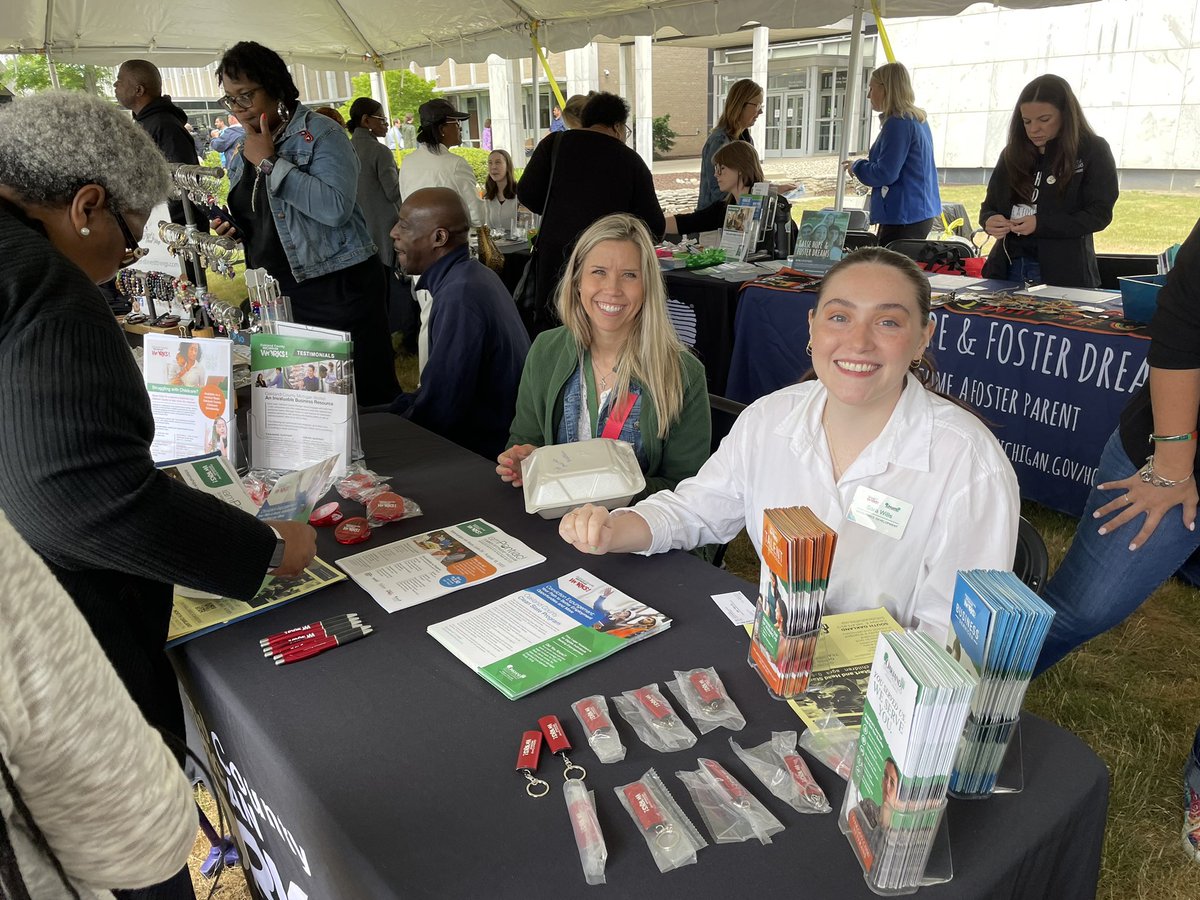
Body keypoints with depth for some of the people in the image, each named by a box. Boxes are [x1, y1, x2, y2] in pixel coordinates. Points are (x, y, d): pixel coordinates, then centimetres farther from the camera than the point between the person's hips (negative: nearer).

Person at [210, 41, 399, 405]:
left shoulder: (319, 133, -7)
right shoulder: (242, 152, 16)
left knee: (366, 397, -5)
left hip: (337, 289, -7)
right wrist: (234, 229, 6)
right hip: (278, 293, 7)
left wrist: (270, 163, -17)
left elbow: (336, 208, -24)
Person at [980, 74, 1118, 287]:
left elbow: (1099, 213, -8)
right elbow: (989, 205, 12)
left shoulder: (1093, 151, -2)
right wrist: (989, 221, -13)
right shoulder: (1013, 153, 10)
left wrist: (1041, 224, -20)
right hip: (1008, 269, 4)